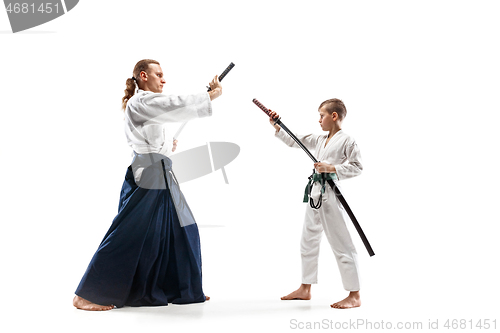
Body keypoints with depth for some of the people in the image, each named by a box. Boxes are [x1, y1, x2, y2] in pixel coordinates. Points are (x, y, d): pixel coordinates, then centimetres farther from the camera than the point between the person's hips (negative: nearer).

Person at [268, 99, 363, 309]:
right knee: (308, 242, 16)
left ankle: (354, 296, 2)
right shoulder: (319, 140, 13)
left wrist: (331, 168, -20)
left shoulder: (346, 140, -9)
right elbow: (293, 142, 16)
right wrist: (276, 127, 8)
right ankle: (305, 289, 29)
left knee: (341, 245, -5)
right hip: (315, 194, 9)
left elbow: (357, 167, -12)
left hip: (330, 196, -9)